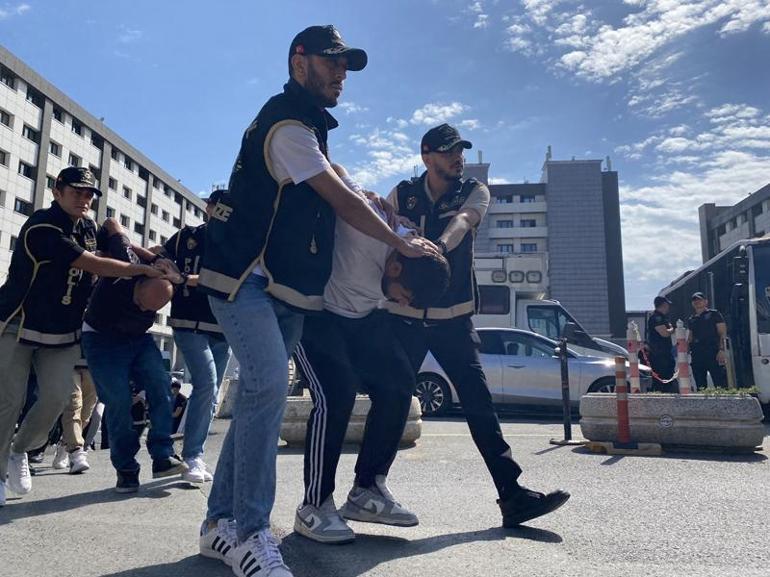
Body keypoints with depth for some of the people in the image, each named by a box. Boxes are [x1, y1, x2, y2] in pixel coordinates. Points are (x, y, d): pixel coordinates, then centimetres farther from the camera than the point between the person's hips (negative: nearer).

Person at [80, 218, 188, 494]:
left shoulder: (166, 283, -18)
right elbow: (113, 224, -17)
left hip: (139, 339, 4)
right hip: (102, 339, -3)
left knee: (161, 385, -16)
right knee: (118, 400, -15)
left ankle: (162, 457, -14)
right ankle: (125, 470, -5)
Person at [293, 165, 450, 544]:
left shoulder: (417, 257, -14)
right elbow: (332, 172, -28)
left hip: (364, 318, 7)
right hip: (316, 312, -6)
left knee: (398, 385, -6)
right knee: (336, 395, -22)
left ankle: (367, 491, 6)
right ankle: (313, 507, -7)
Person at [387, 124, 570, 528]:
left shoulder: (474, 191, 5)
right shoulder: (402, 194, 5)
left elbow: (462, 220, -17)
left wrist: (441, 244, -39)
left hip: (453, 317, 1)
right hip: (404, 317, -1)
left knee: (479, 403, -2)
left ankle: (512, 494, 3)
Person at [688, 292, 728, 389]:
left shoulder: (714, 314, 6)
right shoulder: (691, 319, 20)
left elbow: (723, 334, -1)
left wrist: (721, 350, -13)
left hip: (713, 354, -5)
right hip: (696, 355, 5)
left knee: (720, 385, -10)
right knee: (700, 387, 6)